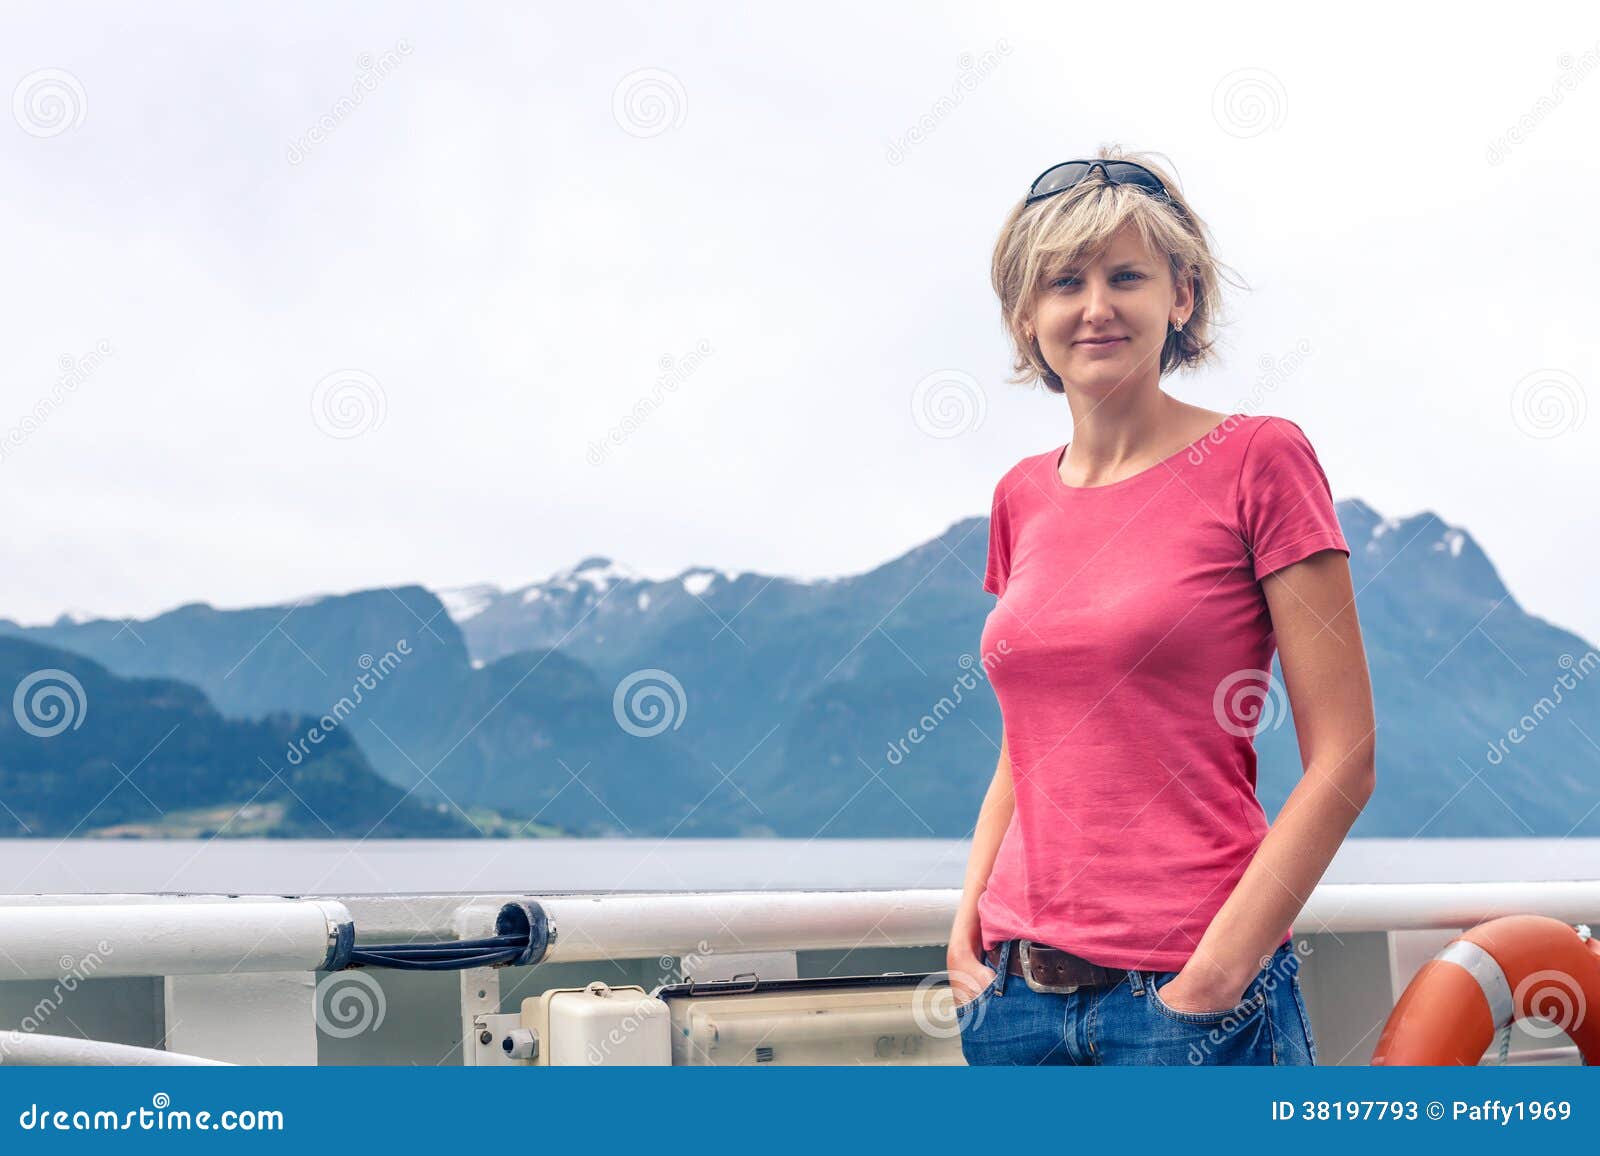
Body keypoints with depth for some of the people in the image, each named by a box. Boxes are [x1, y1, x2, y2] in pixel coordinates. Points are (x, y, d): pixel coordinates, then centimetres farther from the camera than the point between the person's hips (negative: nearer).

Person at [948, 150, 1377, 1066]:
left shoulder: (1258, 459, -6)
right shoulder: (1023, 496, 9)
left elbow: (1345, 758, -9)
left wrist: (1220, 969, -14)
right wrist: (968, 921, 5)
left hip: (1188, 990, -5)